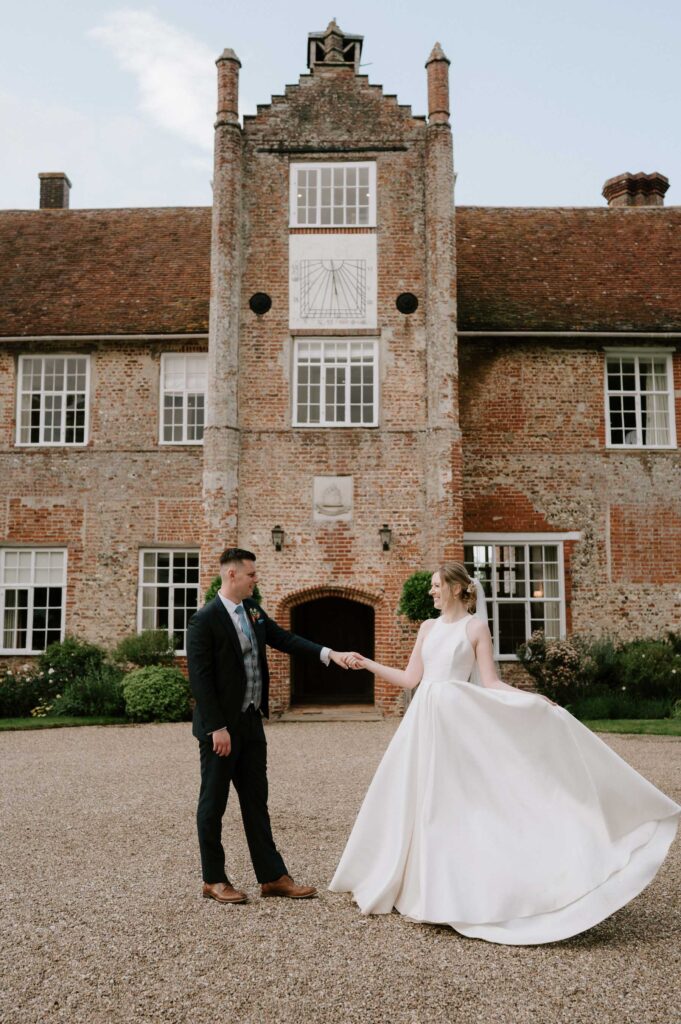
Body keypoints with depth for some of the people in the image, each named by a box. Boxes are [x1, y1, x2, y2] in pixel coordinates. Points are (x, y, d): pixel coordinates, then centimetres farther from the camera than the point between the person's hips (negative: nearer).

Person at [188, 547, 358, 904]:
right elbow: (200, 678, -17)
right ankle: (213, 880, 19)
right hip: (221, 727, -8)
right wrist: (217, 728, -19)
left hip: (251, 722, 8)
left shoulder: (252, 609, 8)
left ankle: (273, 876, 18)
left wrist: (329, 654, -1)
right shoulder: (204, 620, -16)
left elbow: (283, 638, 10)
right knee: (213, 803, 6)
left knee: (256, 801, 12)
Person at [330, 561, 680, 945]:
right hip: (423, 721, 6)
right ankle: (423, 885, 22)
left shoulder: (476, 627, -3)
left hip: (455, 722, -6)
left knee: (454, 804, -4)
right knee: (415, 803, 8)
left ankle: (461, 892, 7)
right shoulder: (429, 627, 13)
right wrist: (367, 663, 17)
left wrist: (533, 698, -18)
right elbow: (410, 678, 15)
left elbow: (490, 684, -6)